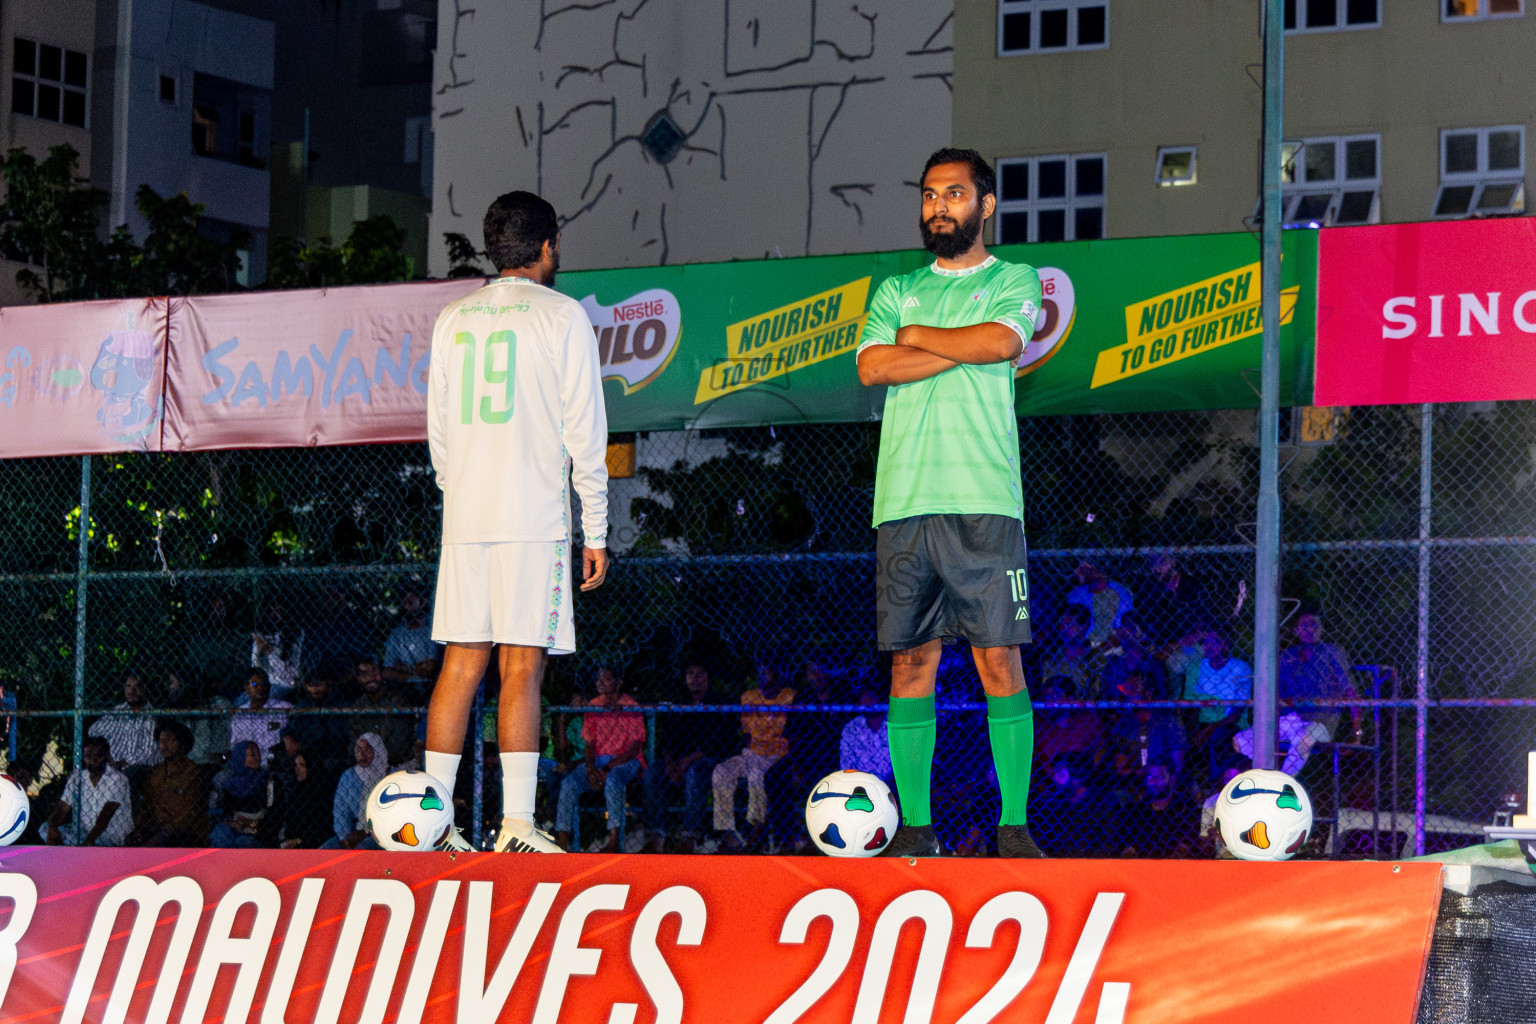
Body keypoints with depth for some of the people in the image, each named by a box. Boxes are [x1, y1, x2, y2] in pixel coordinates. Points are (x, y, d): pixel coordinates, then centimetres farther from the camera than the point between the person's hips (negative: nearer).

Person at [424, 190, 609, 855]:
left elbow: (438, 431, 15)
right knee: (521, 668, -6)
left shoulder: (452, 320, 13)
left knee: (460, 664, 6)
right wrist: (595, 532, 1)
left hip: (464, 521, 4)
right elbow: (585, 432, -3)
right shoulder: (562, 316, 0)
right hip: (533, 519, -4)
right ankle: (516, 826, -10)